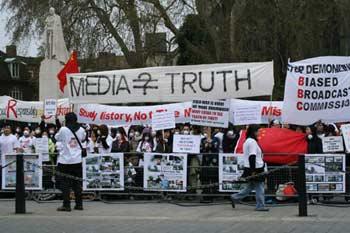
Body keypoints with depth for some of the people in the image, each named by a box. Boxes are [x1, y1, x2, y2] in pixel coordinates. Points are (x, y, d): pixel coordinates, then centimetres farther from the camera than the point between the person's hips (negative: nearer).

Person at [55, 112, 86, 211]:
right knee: (77, 183, 12)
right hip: (77, 160, 4)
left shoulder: (63, 129, -11)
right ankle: (79, 204, 14)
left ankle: (66, 205, -1)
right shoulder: (81, 130, 0)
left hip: (65, 160, -4)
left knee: (65, 184, 1)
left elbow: (56, 138, 6)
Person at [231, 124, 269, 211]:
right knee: (259, 188, -2)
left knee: (250, 187, 16)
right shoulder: (252, 142, -16)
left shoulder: (247, 141, 16)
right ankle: (260, 206, 4)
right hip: (256, 169, -10)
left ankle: (235, 198, 16)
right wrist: (253, 171, -23)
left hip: (251, 169, 10)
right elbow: (252, 157, -21)